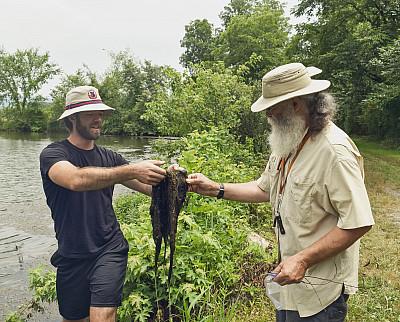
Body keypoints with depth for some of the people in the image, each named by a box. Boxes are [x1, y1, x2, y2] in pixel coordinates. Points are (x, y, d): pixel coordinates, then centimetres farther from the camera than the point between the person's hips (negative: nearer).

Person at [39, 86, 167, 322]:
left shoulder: (110, 158, 6)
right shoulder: (53, 154, -7)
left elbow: (151, 187, -1)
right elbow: (76, 180, -30)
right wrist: (132, 170, -38)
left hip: (110, 249, 1)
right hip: (72, 256, -1)